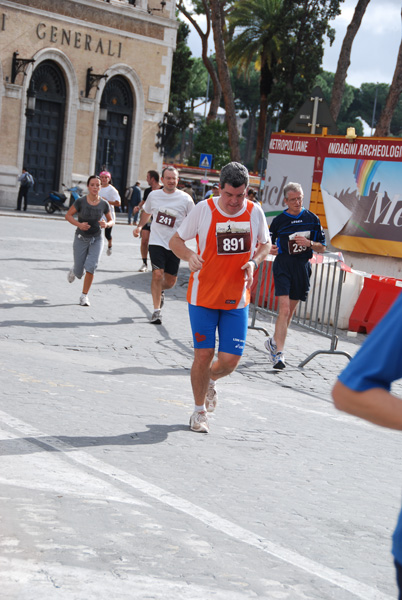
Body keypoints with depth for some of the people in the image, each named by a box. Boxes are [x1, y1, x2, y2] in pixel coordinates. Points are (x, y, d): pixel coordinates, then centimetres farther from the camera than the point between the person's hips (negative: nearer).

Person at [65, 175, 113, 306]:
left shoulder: (104, 204, -7)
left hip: (97, 239, 1)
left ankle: (84, 296, 0)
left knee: (91, 267, -16)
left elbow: (111, 221, 5)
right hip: (81, 238, -1)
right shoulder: (80, 201, -13)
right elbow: (68, 215, -5)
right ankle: (74, 271, 44)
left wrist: (106, 224, -18)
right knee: (79, 272, 3)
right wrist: (79, 224, -22)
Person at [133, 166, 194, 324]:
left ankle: (160, 290, 43)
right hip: (157, 242, 0)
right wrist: (139, 227, 8)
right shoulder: (153, 195, 4)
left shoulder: (185, 199, -4)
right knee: (157, 274, -16)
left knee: (170, 281, 7)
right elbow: (146, 213, 22)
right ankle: (156, 311, -7)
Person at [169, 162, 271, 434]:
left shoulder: (255, 212, -2)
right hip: (203, 296, -2)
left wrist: (254, 261, -7)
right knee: (204, 354, -2)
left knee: (230, 360, -2)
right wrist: (189, 255, -22)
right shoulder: (204, 209, -9)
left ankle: (210, 381, 35)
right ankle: (199, 411, 20)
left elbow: (266, 244, 14)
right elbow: (175, 240, -1)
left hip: (237, 300, 2)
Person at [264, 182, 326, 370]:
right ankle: (279, 353, -19)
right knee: (284, 309, -16)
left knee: (290, 310, 13)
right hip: (283, 265, -3)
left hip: (303, 267, 3)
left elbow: (322, 247, 9)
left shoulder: (312, 219, 6)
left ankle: (274, 341, 34)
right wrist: (271, 249, -13)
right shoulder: (279, 220, 1)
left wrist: (309, 243, -10)